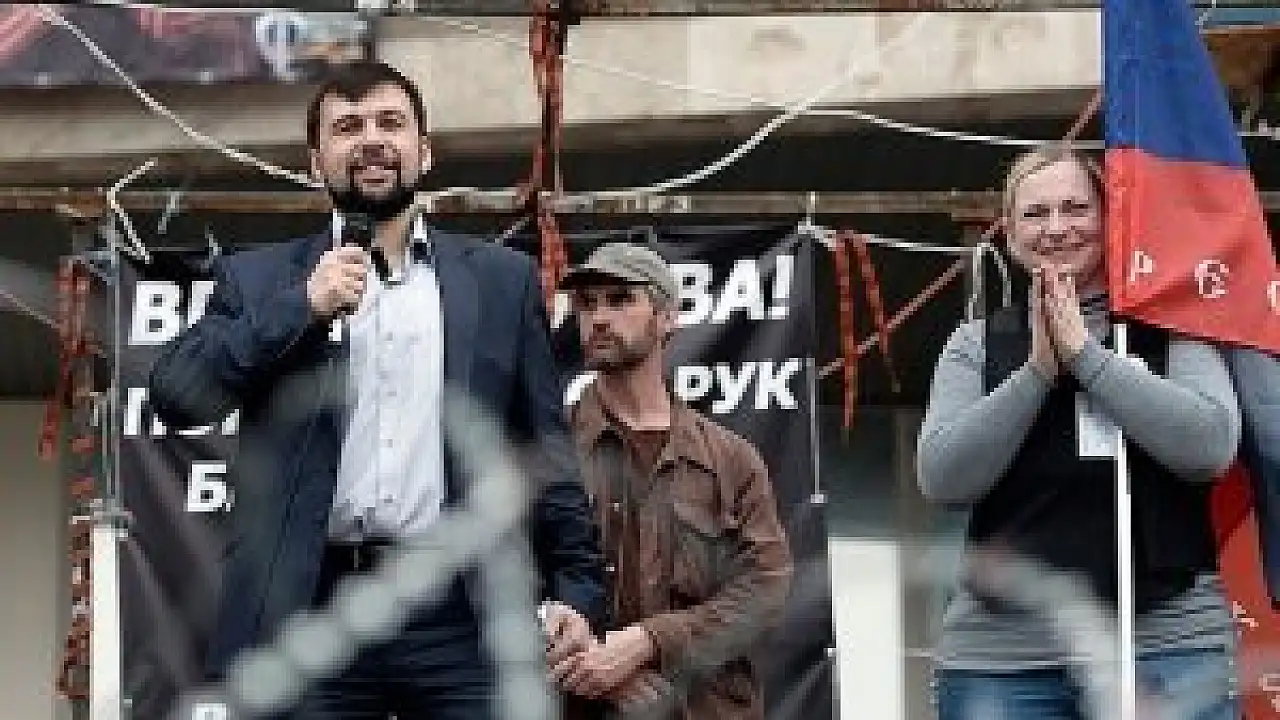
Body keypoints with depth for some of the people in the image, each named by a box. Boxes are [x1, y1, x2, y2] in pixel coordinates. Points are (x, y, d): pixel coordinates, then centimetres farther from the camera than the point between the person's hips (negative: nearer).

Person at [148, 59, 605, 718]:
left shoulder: (500, 280, 15)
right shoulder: (260, 279, 14)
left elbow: (545, 448, 13)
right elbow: (175, 395, 0)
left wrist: (576, 587, 3)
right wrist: (302, 307, -6)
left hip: (460, 613, 0)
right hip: (308, 614, 0)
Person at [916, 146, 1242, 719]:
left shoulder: (1167, 330, 8)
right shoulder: (976, 346, 11)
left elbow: (1209, 446, -9)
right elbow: (941, 478, -2)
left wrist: (1083, 352, -9)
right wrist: (1038, 369, -10)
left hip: (1169, 647, -1)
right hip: (1003, 655, 1)